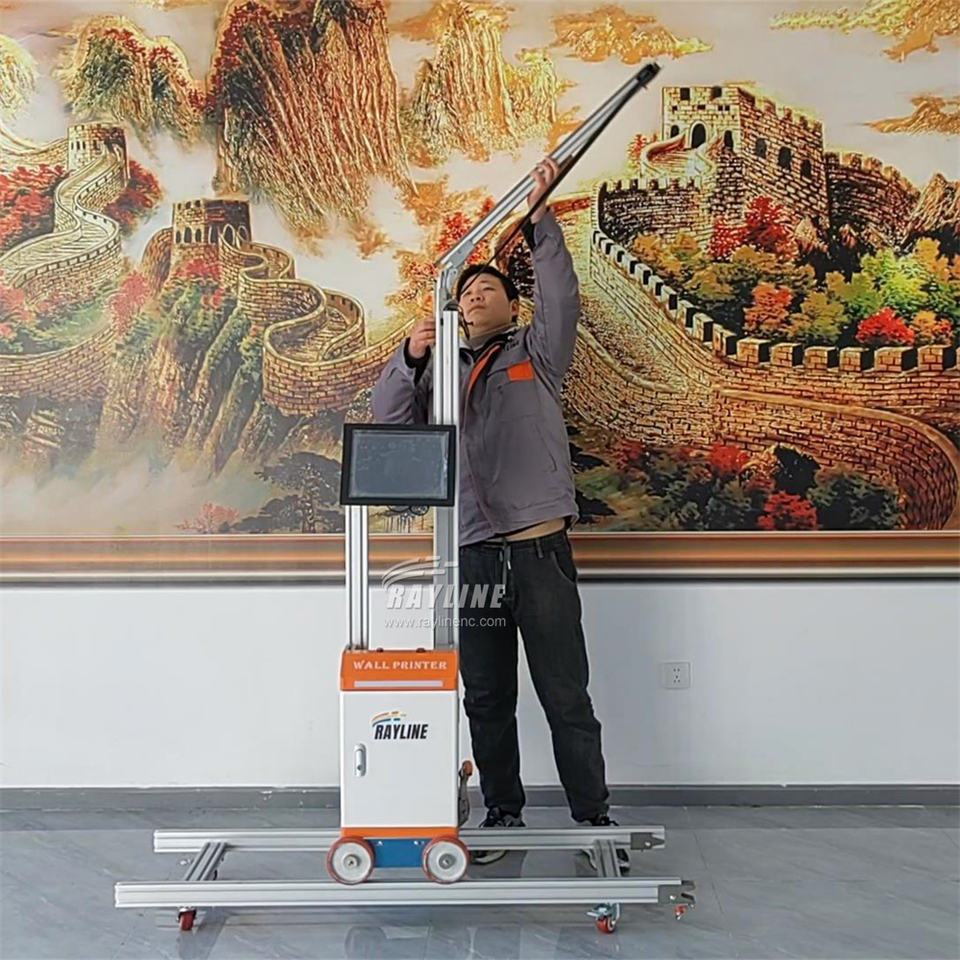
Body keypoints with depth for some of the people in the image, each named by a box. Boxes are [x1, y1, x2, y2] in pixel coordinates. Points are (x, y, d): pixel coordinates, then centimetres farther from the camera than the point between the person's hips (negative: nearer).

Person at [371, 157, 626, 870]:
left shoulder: (537, 355, 12)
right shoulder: (442, 368, 17)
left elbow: (561, 298, -5)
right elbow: (390, 417, 2)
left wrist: (540, 219, -13)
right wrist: (409, 357, -15)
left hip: (541, 551, -3)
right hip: (472, 555, 3)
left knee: (567, 698, 2)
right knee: (487, 701, 10)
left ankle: (596, 822, 13)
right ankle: (504, 816, 23)